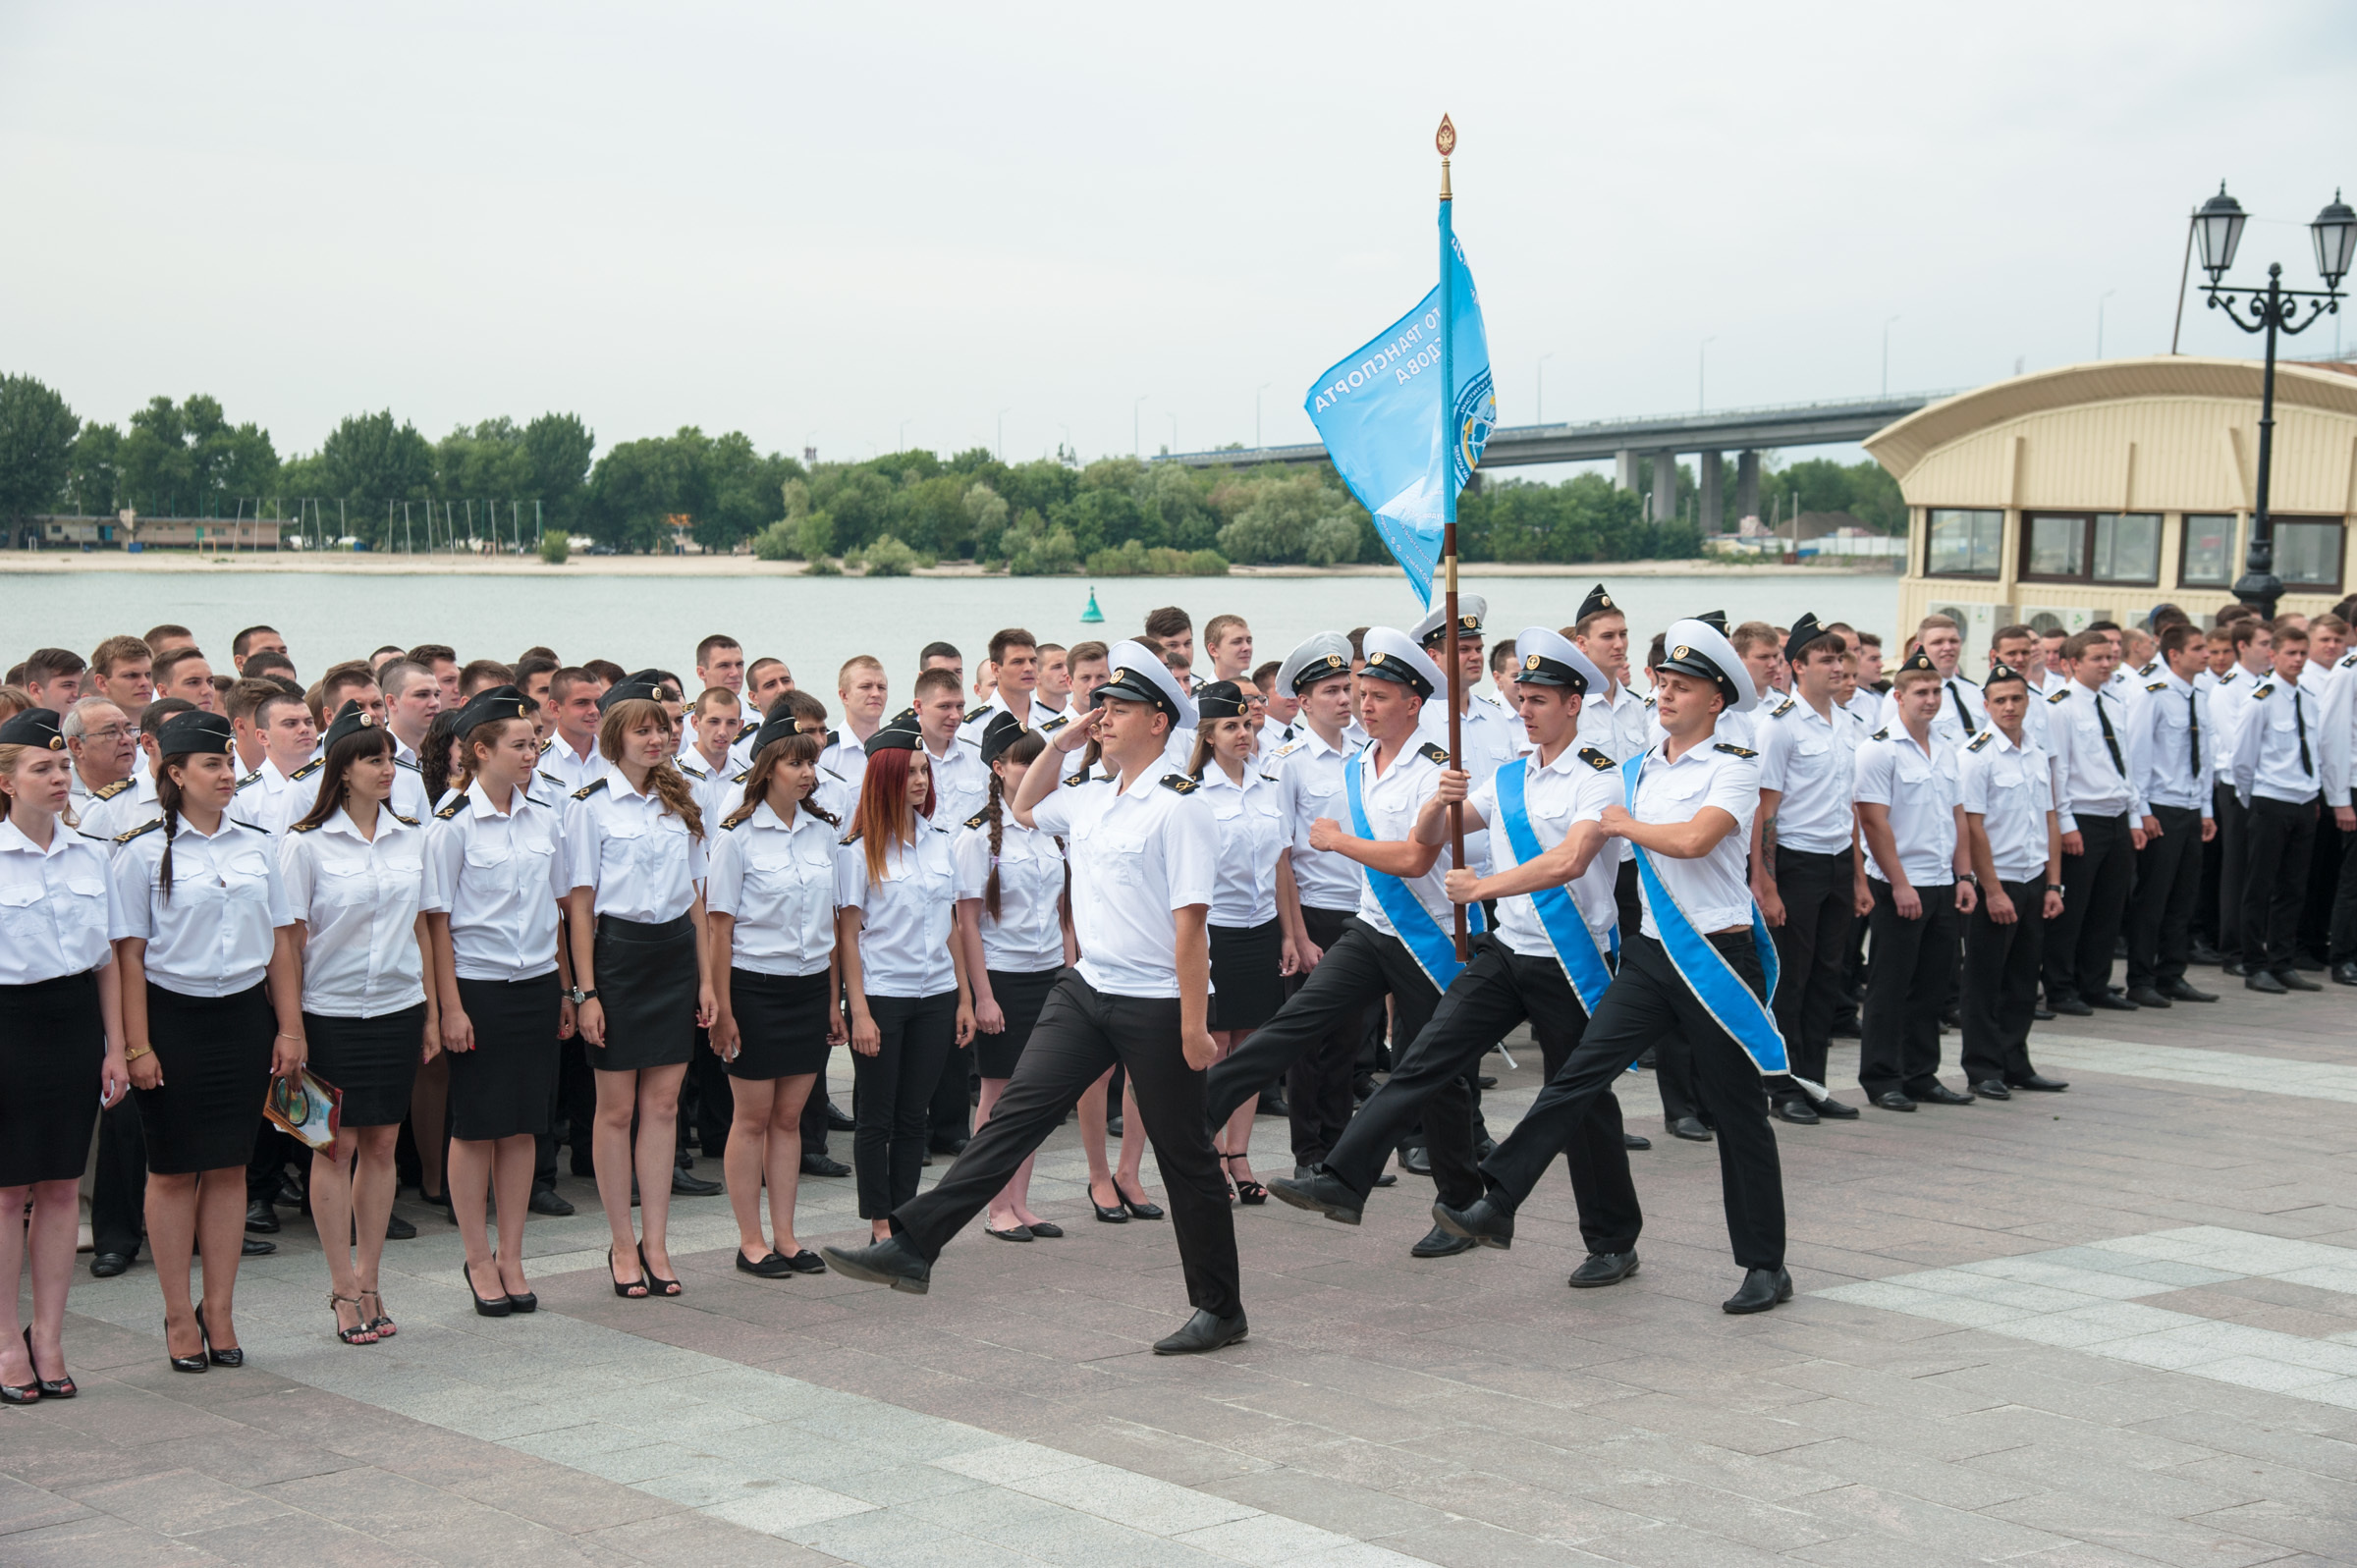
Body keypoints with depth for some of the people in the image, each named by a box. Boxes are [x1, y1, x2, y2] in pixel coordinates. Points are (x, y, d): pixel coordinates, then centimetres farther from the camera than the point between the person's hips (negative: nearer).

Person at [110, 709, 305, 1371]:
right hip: (173, 1015, -4)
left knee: (229, 1166, 7)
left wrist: (289, 1027, 6)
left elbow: (281, 942, 11)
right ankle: (178, 1315, 13)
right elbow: (129, 953, -7)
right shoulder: (143, 852, -5)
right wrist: (137, 1045, -11)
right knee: (174, 1169, 4)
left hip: (244, 1014, 4)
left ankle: (219, 1310, 15)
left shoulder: (255, 846, 8)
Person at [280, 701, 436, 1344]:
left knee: (381, 1145, 8)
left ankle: (368, 1280, 17)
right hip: (332, 1011, -3)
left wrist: (431, 1011, 10)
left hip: (398, 1008, 4)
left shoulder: (413, 837, 5)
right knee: (336, 1146, 2)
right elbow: (290, 938, -5)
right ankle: (344, 1290, 10)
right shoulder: (306, 843, -6)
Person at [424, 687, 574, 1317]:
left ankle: (511, 1256, 17)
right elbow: (437, 921, -8)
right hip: (477, 986, -4)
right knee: (475, 1125, 4)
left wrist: (566, 989, 12)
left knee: (523, 1124, 8)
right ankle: (479, 1259, 15)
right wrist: (450, 1007, -11)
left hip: (537, 984, 5)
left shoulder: (544, 817, 6)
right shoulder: (453, 825, -9)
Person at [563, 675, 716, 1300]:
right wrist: (585, 991, -10)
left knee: (663, 1104, 6)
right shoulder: (590, 807, -4)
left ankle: (656, 1243, 12)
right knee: (617, 1108, 3)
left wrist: (706, 977, 9)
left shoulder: (680, 802, 11)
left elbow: (695, 895, 13)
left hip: (677, 952, 4)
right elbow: (580, 904, -6)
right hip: (617, 951, -4)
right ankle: (623, 1245, 13)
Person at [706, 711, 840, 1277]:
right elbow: (719, 926, -8)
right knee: (752, 1117, 3)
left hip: (810, 984, 4)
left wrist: (834, 998, 10)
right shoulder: (737, 835, -8)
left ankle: (784, 1235, 16)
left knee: (789, 1116, 9)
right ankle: (751, 1242, 11)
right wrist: (722, 1007, -11)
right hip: (755, 984, -4)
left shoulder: (824, 831, 7)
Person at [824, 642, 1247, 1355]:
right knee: (1017, 1111, -3)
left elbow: (1190, 921, -17)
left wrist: (1194, 1025, -19)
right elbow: (1025, 808, 32)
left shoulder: (1178, 806, -14)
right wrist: (1060, 742, 16)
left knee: (1184, 1155, 5)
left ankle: (1220, 1309, 18)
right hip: (1087, 988, 7)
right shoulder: (1091, 800, 10)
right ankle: (913, 1247, -7)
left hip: (1156, 1002, -7)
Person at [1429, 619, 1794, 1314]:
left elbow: (1694, 839, -24)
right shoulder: (1636, 769, 13)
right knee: (1580, 1071, -9)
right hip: (1651, 952, 5)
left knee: (1737, 1112, 3)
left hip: (1718, 955, -5)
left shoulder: (1733, 767, -7)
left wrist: (1626, 825, -8)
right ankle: (1497, 1206, -11)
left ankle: (1765, 1266, 13)